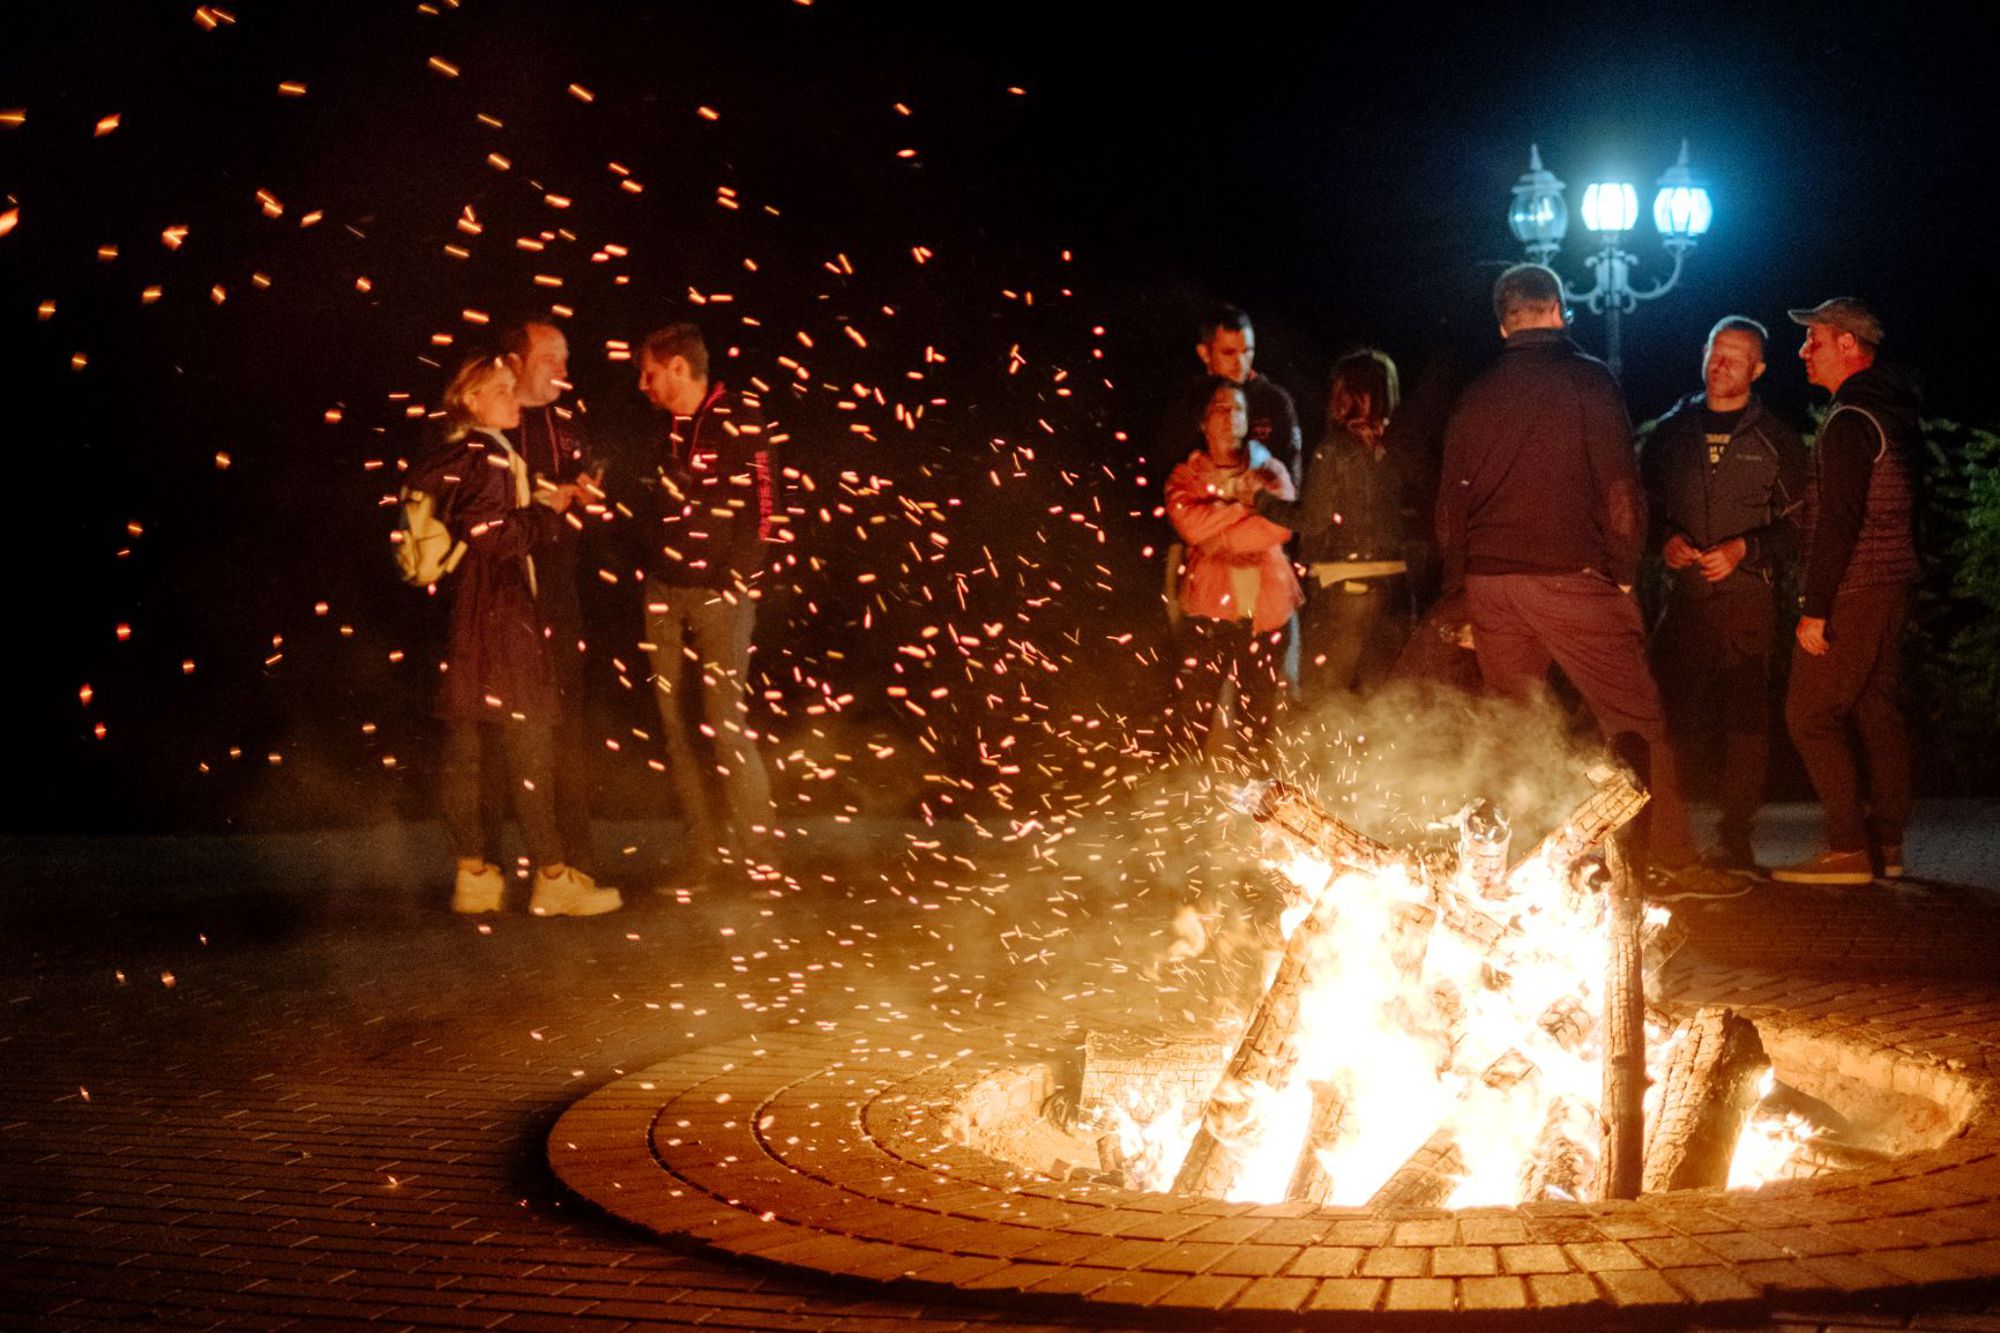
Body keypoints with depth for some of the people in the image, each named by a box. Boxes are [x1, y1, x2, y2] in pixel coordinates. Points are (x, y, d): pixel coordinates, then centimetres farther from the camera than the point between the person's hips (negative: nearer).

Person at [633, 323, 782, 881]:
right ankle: (706, 854, 10)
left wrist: (732, 580, -13)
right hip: (664, 592, 7)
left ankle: (757, 855, -1)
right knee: (674, 723, 4)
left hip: (720, 593, -7)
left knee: (725, 722, -10)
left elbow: (761, 509, -11)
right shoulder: (663, 429, 14)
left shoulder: (742, 421, -7)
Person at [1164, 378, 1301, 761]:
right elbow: (1190, 524, -14)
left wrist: (1218, 537, -10)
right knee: (1195, 706, -7)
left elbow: (1282, 525, -9)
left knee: (1260, 708, 5)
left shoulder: (1270, 471, 11)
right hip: (1209, 604, -1)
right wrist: (1247, 504, -11)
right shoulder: (1186, 477, 8)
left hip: (1265, 608, 1)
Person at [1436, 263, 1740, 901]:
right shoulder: (1586, 378, -2)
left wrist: (1463, 585, 20)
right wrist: (1625, 570, 0)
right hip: (1570, 577, -5)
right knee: (1638, 723, -1)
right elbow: (1619, 488, -7)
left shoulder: (1476, 395, 13)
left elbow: (1449, 506, 15)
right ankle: (1672, 862, -3)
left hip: (1489, 584, 5)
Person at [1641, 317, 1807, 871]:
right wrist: (1665, 539, -2)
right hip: (1683, 592, 2)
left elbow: (1798, 524, 3)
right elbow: (1644, 503, 18)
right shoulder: (1672, 431, 12)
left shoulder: (1775, 440, 4)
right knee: (1667, 710, -3)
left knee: (1746, 714, -5)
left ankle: (1734, 836, 2)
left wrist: (1745, 548, -12)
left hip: (1746, 596, -2)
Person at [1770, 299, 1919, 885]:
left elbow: (1837, 522, -22)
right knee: (1878, 711, 12)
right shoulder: (1892, 413, 15)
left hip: (1853, 592, -10)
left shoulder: (1849, 422, -17)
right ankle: (1886, 843, 15)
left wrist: (1816, 608, -21)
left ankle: (1848, 849, -9)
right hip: (1892, 584, 10)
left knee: (1811, 715, -6)